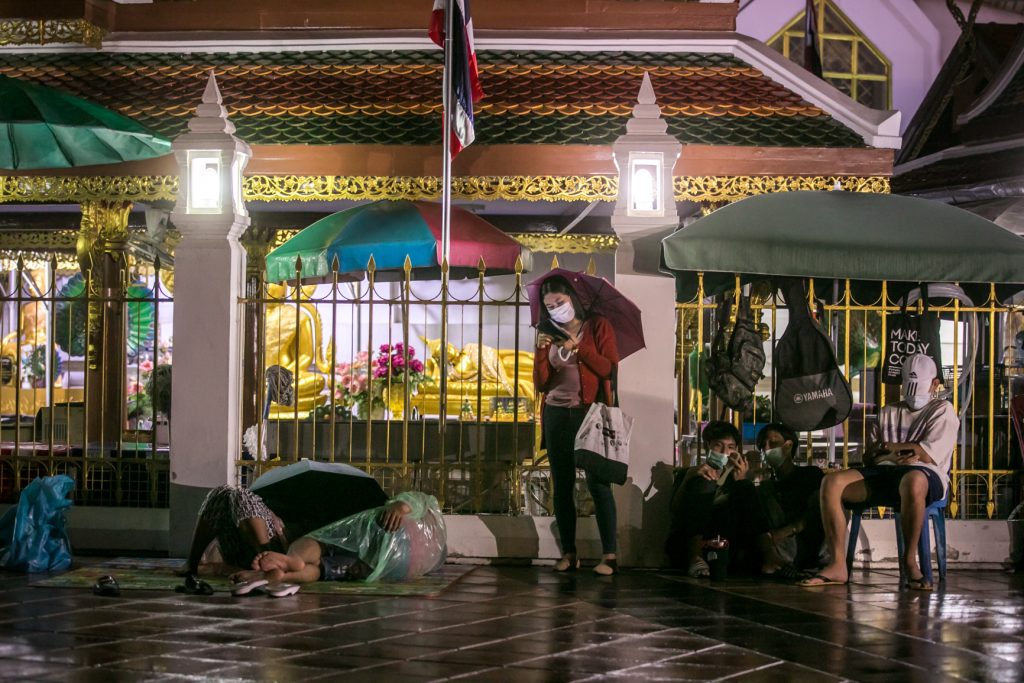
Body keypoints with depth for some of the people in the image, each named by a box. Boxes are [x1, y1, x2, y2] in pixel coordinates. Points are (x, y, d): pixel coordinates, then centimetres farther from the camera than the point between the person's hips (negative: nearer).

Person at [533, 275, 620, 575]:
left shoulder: (598, 326, 3)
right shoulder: (549, 335, 12)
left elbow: (609, 369, -6)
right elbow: (541, 384, 6)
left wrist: (579, 347, -14)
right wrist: (541, 351, -9)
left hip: (590, 412, -4)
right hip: (556, 414, 4)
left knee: (598, 483, -11)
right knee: (562, 485, 4)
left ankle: (609, 555, -11)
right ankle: (568, 553, 10)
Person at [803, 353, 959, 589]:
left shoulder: (942, 411, 13)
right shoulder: (888, 412, 29)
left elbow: (927, 455, -3)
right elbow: (868, 457, 18)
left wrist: (886, 447, 7)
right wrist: (895, 455, -3)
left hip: (925, 474, -5)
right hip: (883, 473, 5)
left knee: (913, 481, -45)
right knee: (831, 482, -23)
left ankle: (909, 560, -29)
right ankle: (838, 565, -27)